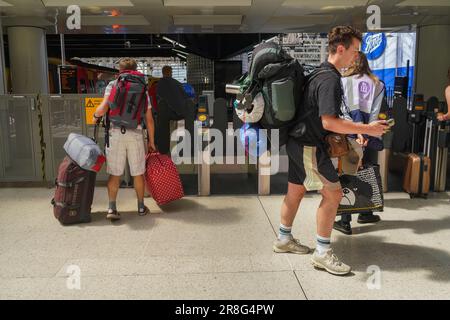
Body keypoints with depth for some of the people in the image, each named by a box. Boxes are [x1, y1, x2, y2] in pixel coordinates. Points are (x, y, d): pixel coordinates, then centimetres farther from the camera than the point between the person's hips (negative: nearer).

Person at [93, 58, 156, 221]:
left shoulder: (113, 85, 4)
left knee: (114, 174, 6)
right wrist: (151, 141, 16)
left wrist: (96, 115, 14)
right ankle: (141, 207, 21)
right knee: (138, 173, 12)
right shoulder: (142, 89, 10)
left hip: (116, 133, -1)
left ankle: (112, 208, 1)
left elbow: (103, 108, -9)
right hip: (136, 134, 1)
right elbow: (149, 119, 8)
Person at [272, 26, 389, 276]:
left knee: (296, 191, 17)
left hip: (298, 141, 10)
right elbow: (329, 122, -27)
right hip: (309, 146, -10)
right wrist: (367, 129, -21)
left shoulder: (321, 73, 14)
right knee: (333, 193, -5)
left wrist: (353, 131, 16)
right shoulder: (330, 79, -19)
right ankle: (322, 253, 4)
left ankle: (284, 239, 31)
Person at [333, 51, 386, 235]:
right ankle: (366, 213, 29)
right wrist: (367, 134, -7)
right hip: (370, 135, 2)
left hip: (350, 134, -2)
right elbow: (375, 113, -2)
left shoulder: (344, 81, 3)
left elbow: (345, 110, -8)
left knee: (348, 175, 2)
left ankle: (345, 221, 3)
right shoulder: (377, 84, 9)